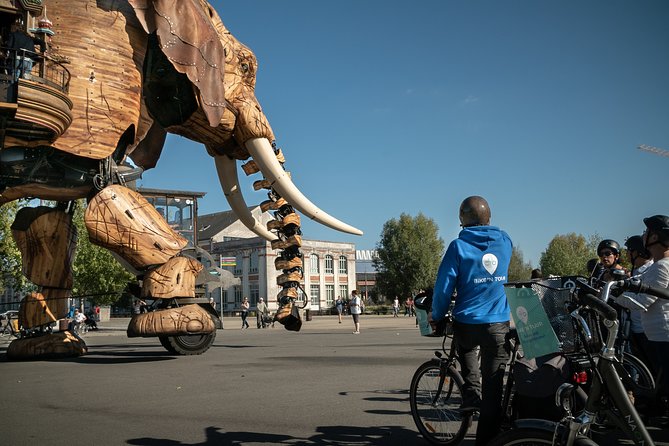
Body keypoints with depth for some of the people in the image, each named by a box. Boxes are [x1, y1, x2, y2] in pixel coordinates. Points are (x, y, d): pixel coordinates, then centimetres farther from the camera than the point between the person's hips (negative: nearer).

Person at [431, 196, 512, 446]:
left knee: (465, 346, 33)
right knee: (494, 388, 9)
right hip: (499, 325, 2)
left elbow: (444, 286, -9)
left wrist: (437, 317, 6)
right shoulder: (505, 241, 5)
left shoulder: (459, 246, -8)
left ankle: (471, 394, 19)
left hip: (468, 324, -2)